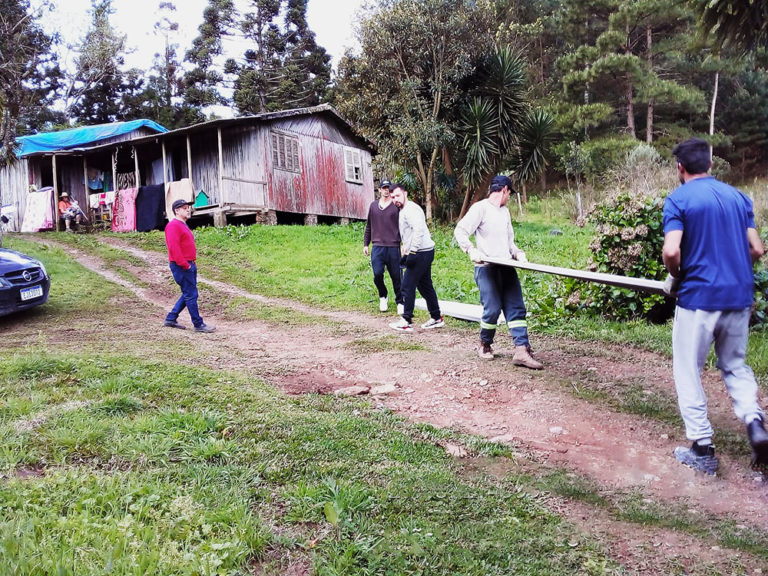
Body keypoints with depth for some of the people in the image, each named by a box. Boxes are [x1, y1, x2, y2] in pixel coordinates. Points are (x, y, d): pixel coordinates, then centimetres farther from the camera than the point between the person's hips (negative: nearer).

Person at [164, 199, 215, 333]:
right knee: (191, 295, -5)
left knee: (188, 295, 15)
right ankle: (198, 324, 1)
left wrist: (191, 264, 16)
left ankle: (171, 319, 24)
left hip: (189, 265, 10)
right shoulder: (173, 226, -13)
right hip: (181, 267, -10)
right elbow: (174, 248, -22)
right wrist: (185, 265, -21)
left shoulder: (183, 225, 20)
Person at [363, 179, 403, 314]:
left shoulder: (396, 206, 1)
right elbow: (368, 226, 19)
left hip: (394, 247, -2)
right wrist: (365, 244, 17)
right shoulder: (373, 205, 12)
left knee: (396, 277, 3)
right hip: (377, 247, 2)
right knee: (377, 274, -9)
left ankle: (400, 302, 19)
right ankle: (383, 297, 17)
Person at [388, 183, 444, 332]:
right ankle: (436, 318, 23)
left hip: (421, 252, -11)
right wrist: (405, 246, 19)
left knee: (407, 286, -7)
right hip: (424, 253, 11)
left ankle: (406, 322, -1)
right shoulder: (403, 211, 19)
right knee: (425, 286, 16)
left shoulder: (410, 209, -14)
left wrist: (412, 251, -28)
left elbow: (419, 229, -27)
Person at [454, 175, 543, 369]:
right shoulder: (480, 208, -2)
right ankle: (485, 345, 15)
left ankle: (521, 351, -6)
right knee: (493, 309, -9)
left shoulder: (505, 211, 22)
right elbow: (460, 231, -10)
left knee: (516, 308, -3)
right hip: (486, 267, -7)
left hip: (506, 266, 7)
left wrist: (518, 253, 10)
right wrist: (471, 251, -22)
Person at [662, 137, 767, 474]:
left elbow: (671, 252, -19)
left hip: (698, 297, -5)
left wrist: (675, 278, 0)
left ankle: (703, 449, 12)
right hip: (739, 296, 5)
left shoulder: (678, 199, -7)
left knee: (688, 372, 8)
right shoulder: (738, 197, 9)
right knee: (735, 366, 22)